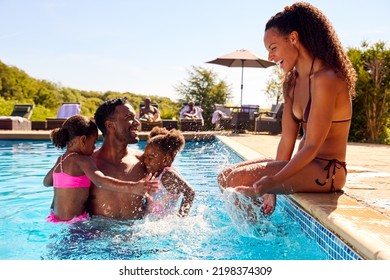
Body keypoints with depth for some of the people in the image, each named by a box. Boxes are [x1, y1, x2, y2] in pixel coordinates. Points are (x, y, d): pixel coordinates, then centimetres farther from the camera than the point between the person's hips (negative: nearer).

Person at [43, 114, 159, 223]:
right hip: (73, 221, -9)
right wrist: (132, 188, -42)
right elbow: (100, 181, -32)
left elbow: (46, 182, 28)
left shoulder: (60, 159, 12)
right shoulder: (82, 160, -14)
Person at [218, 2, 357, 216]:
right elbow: (287, 140, 3)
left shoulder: (325, 79, -18)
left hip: (327, 172, -9)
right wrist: (272, 189, -2)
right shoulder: (291, 82, 9)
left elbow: (311, 147, -20)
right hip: (305, 164, 9)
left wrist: (271, 182, -24)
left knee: (238, 180, -23)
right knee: (226, 176, 3)